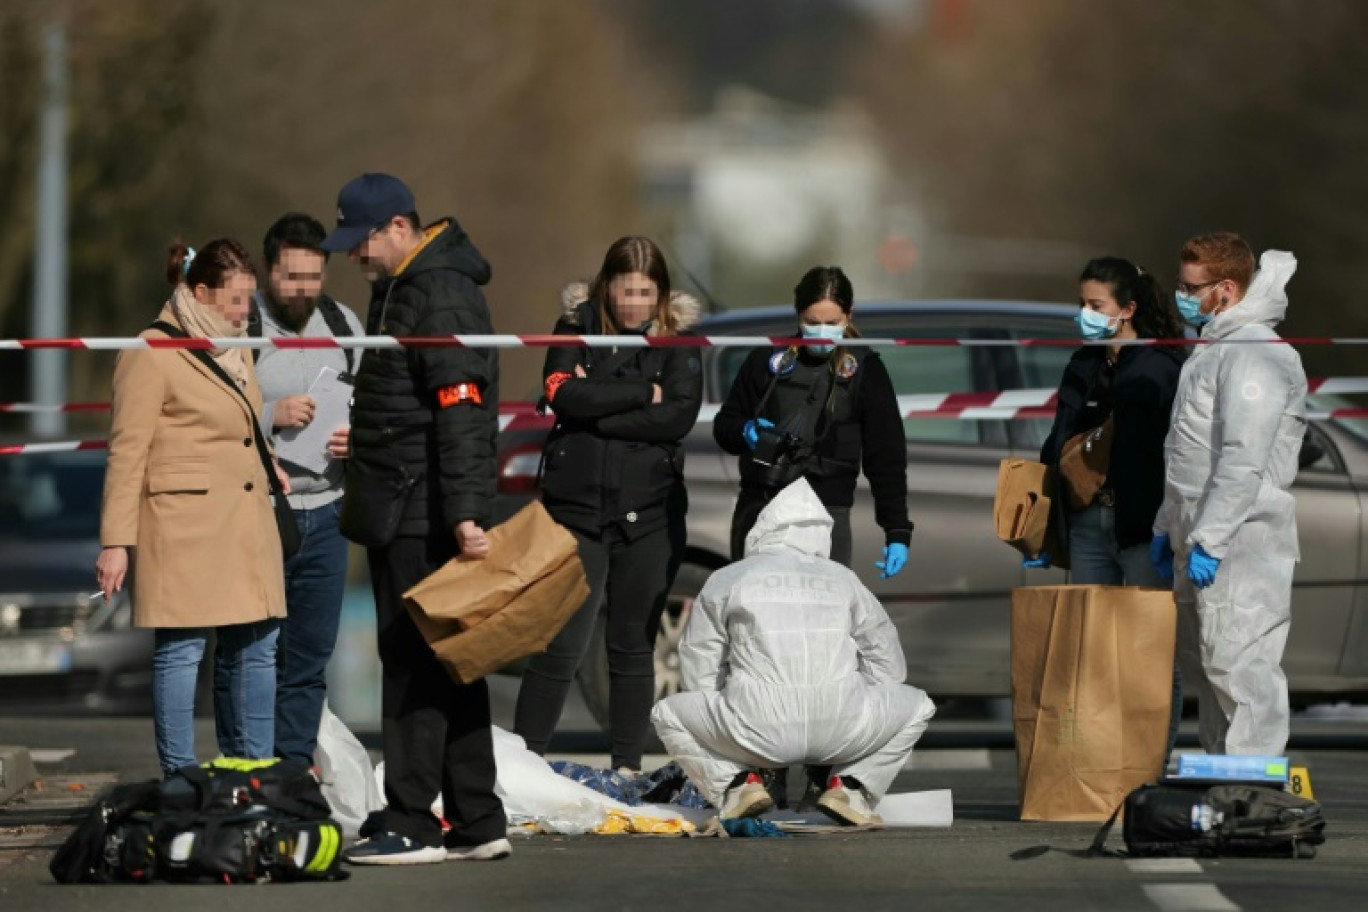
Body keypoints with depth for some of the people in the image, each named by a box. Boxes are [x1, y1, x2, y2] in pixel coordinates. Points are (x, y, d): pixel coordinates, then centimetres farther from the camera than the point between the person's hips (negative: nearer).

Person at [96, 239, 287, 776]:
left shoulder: (235, 352, 18)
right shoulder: (152, 355, -7)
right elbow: (127, 453, -10)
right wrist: (116, 542, -13)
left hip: (247, 526, 8)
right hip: (186, 526, -8)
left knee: (255, 648, 7)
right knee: (181, 650, -6)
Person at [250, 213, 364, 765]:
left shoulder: (343, 323, 10)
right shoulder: (239, 326, -8)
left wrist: (358, 439, -3)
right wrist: (271, 416, -22)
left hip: (325, 510, 5)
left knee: (312, 655, 8)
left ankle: (296, 767, 16)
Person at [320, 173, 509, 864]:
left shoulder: (441, 298, -15)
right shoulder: (398, 289, 17)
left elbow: (461, 413, -22)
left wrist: (466, 515, -28)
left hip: (424, 516, -10)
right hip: (400, 514, 10)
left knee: (413, 662, -8)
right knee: (449, 665, 11)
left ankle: (410, 824, -6)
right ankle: (477, 821, 15)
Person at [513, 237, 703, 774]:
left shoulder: (677, 342, 4)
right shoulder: (576, 329, 3)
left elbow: (680, 416, -11)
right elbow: (564, 397, -13)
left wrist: (597, 415, -13)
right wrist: (642, 394, -11)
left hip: (650, 514, 1)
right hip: (578, 508, -1)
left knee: (634, 648, 8)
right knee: (560, 646, -6)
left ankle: (627, 768, 16)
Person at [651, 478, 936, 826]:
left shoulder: (725, 581, 16)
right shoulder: (844, 581, 20)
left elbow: (700, 676, 16)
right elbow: (888, 665, 24)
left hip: (758, 728, -1)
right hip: (841, 725, 1)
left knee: (668, 715, 26)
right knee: (917, 707, 30)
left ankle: (739, 783, 4)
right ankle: (848, 785, 9)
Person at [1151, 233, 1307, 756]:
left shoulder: (1253, 356, -15)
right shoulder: (1212, 352, 19)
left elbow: (1245, 461, -23)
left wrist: (1209, 538, -25)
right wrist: (1168, 527, 24)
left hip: (1240, 546, -11)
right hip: (1198, 542, 11)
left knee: (1239, 664, -12)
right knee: (1202, 662, 14)